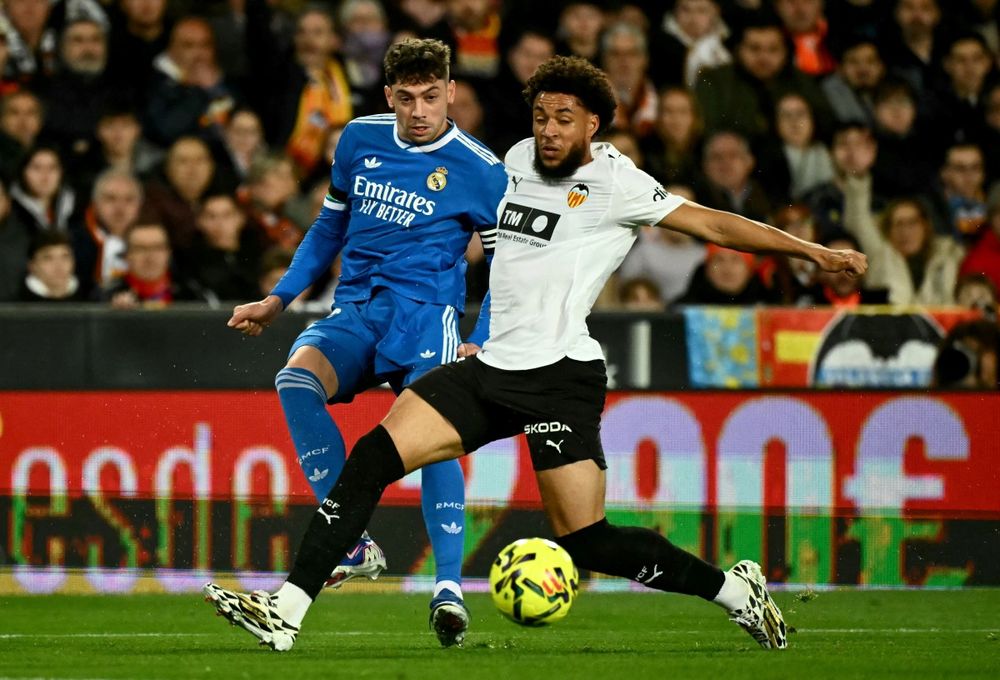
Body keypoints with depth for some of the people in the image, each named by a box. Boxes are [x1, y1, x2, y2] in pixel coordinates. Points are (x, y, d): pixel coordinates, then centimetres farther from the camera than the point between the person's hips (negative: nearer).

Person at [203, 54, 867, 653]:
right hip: (491, 365, 6)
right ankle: (288, 609, -13)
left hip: (560, 374, -6)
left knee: (587, 543, -12)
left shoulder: (614, 183, -5)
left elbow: (708, 223, -7)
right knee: (373, 456, -10)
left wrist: (812, 251, -12)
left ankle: (734, 588, 8)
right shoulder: (519, 159, 14)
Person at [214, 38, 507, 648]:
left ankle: (450, 589, -26)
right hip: (355, 311, 4)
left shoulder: (479, 171, -2)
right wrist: (279, 299, 20)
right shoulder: (360, 140, 10)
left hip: (425, 314, -3)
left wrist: (482, 350, -6)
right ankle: (354, 546, -26)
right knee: (296, 379, -27)